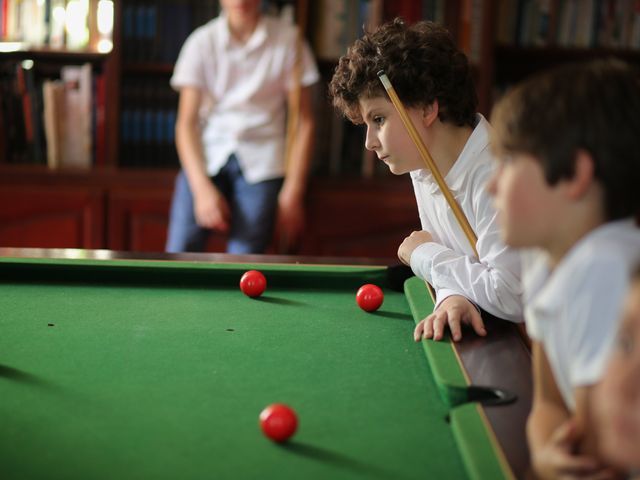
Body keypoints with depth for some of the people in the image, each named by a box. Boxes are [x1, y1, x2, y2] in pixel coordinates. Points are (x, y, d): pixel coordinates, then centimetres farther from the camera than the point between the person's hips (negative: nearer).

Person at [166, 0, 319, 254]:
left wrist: (293, 193, -4)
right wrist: (202, 189, -14)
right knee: (179, 252, -12)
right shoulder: (202, 41, -1)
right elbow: (186, 122, -2)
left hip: (261, 160, -1)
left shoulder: (288, 39, -2)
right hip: (204, 156, 1)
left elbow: (304, 121, 1)